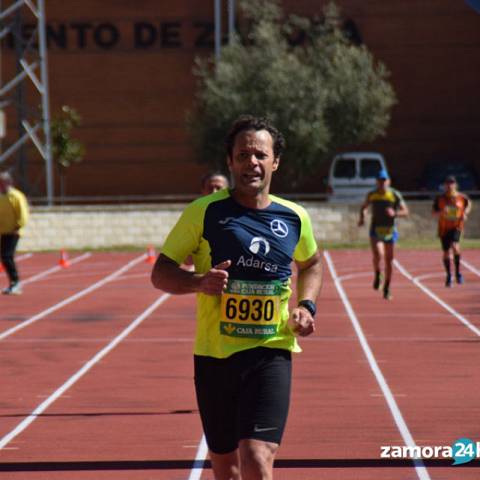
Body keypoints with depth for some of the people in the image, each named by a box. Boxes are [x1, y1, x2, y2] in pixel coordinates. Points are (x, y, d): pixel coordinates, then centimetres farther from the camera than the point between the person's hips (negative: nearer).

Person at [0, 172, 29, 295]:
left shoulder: (16, 196, -8)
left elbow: (23, 215, -12)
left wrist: (17, 227, -19)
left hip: (12, 233, -7)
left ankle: (15, 282, -7)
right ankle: (14, 284, 16)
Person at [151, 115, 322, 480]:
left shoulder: (295, 218, 3)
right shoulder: (204, 212, -4)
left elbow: (311, 263, 24)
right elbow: (161, 273, 0)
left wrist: (306, 305, 6)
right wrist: (199, 281, -20)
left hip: (271, 354, 0)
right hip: (214, 354, 0)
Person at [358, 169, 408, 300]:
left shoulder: (395, 195, -3)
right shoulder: (372, 195, 3)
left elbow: (405, 211, 0)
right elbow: (363, 207, 20)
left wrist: (395, 213, -20)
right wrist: (362, 218, 0)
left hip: (389, 231, 0)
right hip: (376, 230, 0)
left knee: (389, 261, 6)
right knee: (378, 255, -23)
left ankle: (387, 289, 19)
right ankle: (377, 274, 8)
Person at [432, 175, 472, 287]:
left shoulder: (461, 197, -3)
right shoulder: (440, 198, -4)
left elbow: (469, 204, 18)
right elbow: (434, 212, -1)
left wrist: (465, 213, 0)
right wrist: (441, 212, -22)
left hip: (456, 226, -2)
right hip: (444, 228, 2)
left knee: (455, 246, -26)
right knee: (446, 252, 7)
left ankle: (458, 272, -10)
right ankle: (449, 276, 27)